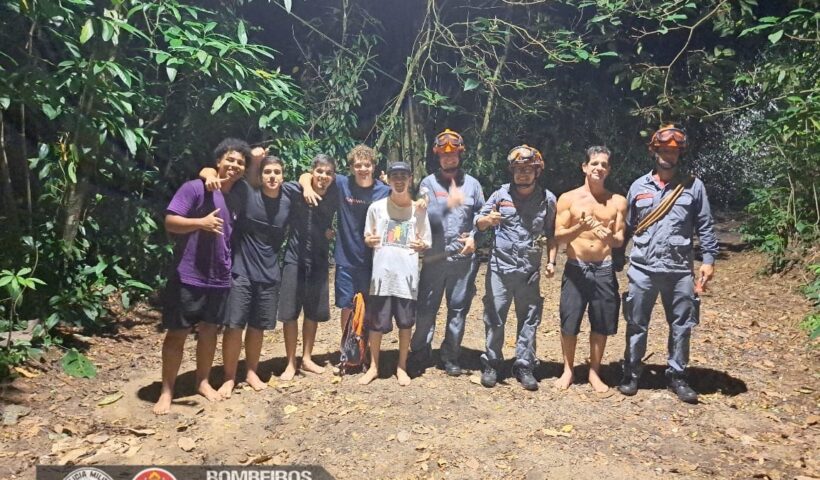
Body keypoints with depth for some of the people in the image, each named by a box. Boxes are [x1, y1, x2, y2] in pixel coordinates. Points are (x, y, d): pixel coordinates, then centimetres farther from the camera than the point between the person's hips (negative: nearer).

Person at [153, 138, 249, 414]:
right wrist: (201, 222, -30)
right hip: (188, 276, -5)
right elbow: (170, 222, -16)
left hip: (220, 278, 6)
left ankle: (203, 382, 31)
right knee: (177, 333, 4)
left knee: (209, 329, 15)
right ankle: (166, 391, 15)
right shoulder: (195, 188, -10)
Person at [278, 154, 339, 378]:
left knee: (314, 312, 13)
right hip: (294, 258, -3)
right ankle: (291, 363, 15)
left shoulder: (334, 198, -3)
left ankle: (307, 358, 29)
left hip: (319, 260, 4)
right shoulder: (296, 191, -12)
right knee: (290, 312, 1)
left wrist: (333, 232, -2)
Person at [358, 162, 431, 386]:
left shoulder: (419, 210, 3)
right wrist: (369, 240, -13)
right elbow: (367, 239, 9)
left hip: (407, 275, 0)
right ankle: (373, 366, 23)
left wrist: (421, 245, -14)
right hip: (382, 274, 0)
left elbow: (426, 244, 7)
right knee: (376, 323, 6)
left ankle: (402, 367, 24)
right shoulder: (376, 207, 3)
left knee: (405, 322, 8)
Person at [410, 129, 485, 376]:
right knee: (427, 307, 3)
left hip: (464, 257, 2)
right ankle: (420, 352, 21)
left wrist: (474, 236, -2)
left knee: (458, 309, 7)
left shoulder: (472, 184, 10)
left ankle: (451, 356, 20)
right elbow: (425, 215, -9)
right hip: (435, 256, -2)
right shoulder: (428, 183, 3)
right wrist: (448, 203, -22)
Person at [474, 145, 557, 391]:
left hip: (530, 269, 1)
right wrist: (487, 219, -18)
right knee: (494, 317, 3)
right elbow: (478, 222, 5)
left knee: (529, 319, 6)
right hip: (500, 267, 0)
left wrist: (551, 260, 3)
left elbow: (552, 234, 12)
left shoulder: (547, 199, 4)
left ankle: (524, 366, 17)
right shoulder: (501, 194, 2)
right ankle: (491, 364, 17)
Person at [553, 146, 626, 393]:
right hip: (575, 268, -1)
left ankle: (594, 372, 24)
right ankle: (568, 370, 21)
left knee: (602, 323, 7)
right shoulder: (568, 199, -1)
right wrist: (580, 227, -24)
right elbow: (558, 237, -5)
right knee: (569, 322, 3)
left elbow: (620, 240, 3)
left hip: (604, 270, 1)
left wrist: (610, 237, -21)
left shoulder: (618, 201, 4)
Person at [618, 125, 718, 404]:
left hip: (680, 270, 0)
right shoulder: (639, 186, 6)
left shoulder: (693, 186, 4)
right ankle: (631, 375, 20)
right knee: (636, 325, 7)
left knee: (681, 326, 8)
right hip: (643, 269, 0)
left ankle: (677, 377, 23)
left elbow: (705, 226, 6)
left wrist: (709, 259, -3)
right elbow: (626, 227, 10)